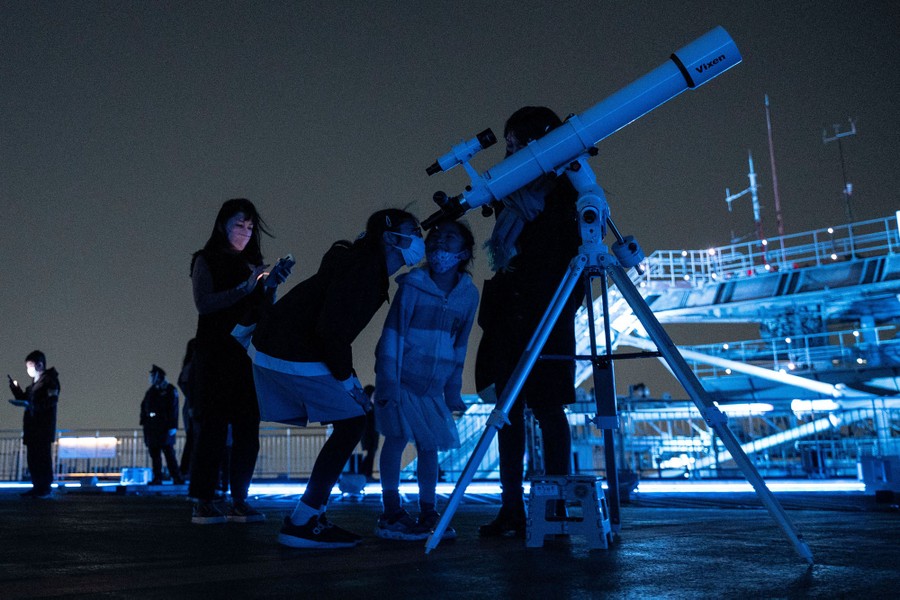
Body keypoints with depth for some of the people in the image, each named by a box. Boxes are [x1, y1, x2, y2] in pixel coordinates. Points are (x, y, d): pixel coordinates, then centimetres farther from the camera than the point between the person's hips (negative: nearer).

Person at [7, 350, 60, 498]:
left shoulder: (50, 380, -9)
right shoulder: (34, 382, 21)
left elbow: (52, 400, -21)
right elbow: (25, 398, 24)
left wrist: (29, 404, -26)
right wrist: (14, 387, 12)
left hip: (44, 427, -9)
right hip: (32, 427, 9)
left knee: (43, 457, -7)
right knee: (32, 457, 9)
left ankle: (46, 487, -2)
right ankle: (37, 486, 15)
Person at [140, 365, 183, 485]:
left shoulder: (170, 390, -2)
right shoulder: (151, 391, 18)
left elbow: (173, 409, -8)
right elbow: (144, 407, 19)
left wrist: (172, 426, -15)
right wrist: (144, 421, 7)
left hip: (164, 428, -6)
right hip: (151, 428, 6)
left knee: (168, 452, -9)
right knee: (154, 454, 5)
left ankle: (177, 478, -6)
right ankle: (157, 478, 9)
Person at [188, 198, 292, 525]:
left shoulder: (251, 265, 17)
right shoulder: (206, 261, 5)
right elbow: (204, 303, -10)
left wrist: (269, 286, -8)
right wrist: (244, 288, -18)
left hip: (246, 356, 5)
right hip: (214, 355, -5)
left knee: (247, 429, -1)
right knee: (214, 427, -8)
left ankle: (239, 501, 3)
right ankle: (204, 503, -4)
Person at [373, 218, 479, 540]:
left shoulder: (469, 294, -1)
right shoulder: (412, 285, -11)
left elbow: (459, 346, 7)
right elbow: (392, 336, -11)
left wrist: (454, 391, 8)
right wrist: (388, 384, -16)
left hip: (433, 385, 4)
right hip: (401, 378, -3)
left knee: (429, 445, 5)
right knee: (397, 437, -6)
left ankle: (427, 515, 14)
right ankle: (391, 513, 4)